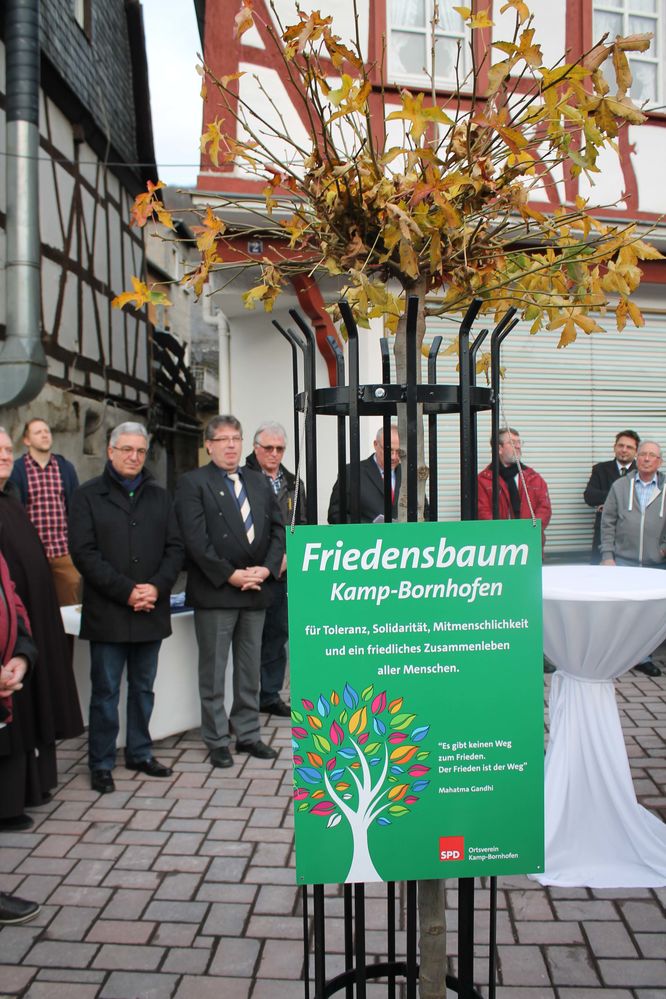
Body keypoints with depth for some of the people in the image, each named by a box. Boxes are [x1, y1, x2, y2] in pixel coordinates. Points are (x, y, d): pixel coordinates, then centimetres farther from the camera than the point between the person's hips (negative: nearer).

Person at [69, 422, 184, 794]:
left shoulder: (160, 496, 12)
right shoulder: (88, 496, 0)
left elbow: (175, 548, 6)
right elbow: (84, 552, -8)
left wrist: (157, 586, -11)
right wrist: (126, 591, -15)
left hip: (151, 611, 4)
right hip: (107, 612, -3)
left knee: (144, 688, 13)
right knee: (106, 690, 3)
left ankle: (140, 753, 27)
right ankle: (102, 763, 15)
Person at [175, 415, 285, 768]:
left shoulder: (259, 482, 13)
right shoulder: (193, 483, -4)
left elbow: (277, 528, 9)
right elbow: (195, 539, -13)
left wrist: (267, 568, -7)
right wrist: (230, 575, -16)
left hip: (256, 591, 5)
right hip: (215, 593, -5)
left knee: (250, 670, 13)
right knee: (213, 672, 5)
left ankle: (248, 734, 25)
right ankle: (217, 741, 17)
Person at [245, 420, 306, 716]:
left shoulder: (292, 483, 14)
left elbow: (301, 525, 14)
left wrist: (287, 556, -2)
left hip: (281, 573, 6)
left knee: (277, 634, 13)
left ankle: (270, 695, 25)